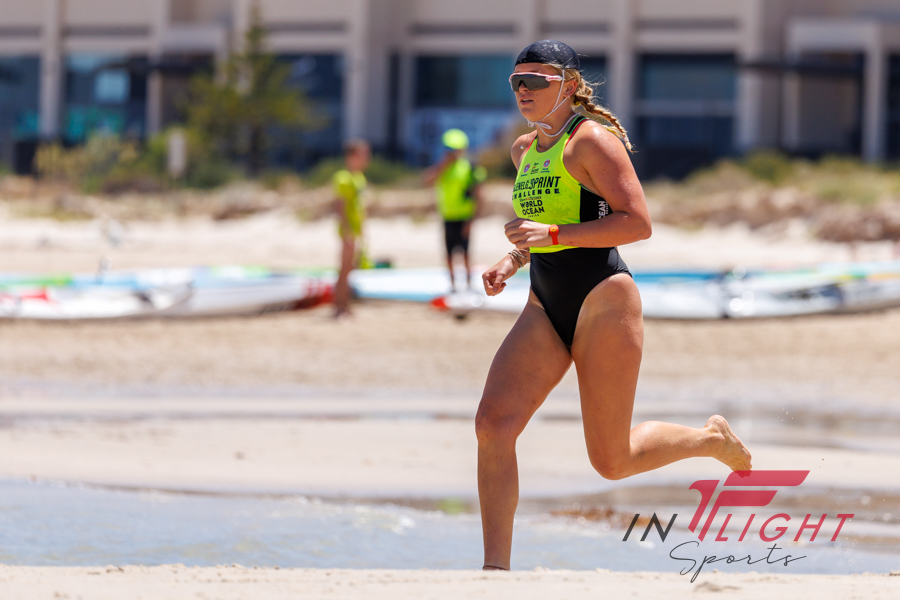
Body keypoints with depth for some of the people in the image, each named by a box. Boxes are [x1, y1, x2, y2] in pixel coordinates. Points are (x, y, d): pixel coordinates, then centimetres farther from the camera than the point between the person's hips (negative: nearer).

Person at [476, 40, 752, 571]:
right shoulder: (526, 150, 14)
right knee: (493, 423, -14)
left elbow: (638, 223, -17)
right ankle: (497, 568, -13)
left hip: (603, 302, -7)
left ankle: (713, 439, 29)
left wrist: (552, 234, -24)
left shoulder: (592, 140, -11)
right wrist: (512, 261, 9)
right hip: (546, 308, 7)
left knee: (612, 461, 0)